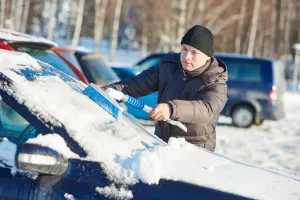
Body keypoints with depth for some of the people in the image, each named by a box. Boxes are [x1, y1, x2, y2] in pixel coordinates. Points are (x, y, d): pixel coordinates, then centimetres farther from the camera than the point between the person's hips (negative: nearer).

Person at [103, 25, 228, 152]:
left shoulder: (215, 83, -10)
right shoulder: (168, 66, 7)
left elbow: (206, 109, -30)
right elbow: (137, 85, 6)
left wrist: (172, 109, -48)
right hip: (161, 144, 4)